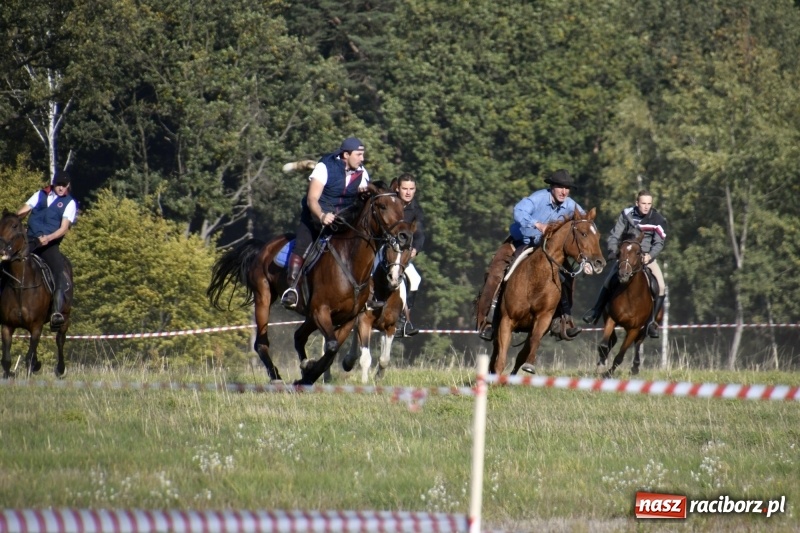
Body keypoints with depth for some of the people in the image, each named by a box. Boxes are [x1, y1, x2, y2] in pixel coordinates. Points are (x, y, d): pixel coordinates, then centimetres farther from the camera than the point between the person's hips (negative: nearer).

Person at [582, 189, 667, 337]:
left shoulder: (658, 220, -10)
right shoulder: (627, 214, -7)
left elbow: (659, 242, -10)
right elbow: (614, 236, -3)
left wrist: (650, 255, -28)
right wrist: (613, 250, -22)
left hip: (647, 257, -1)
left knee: (661, 287, -17)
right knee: (609, 282, -10)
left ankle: (651, 322, -5)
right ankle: (596, 312, 9)